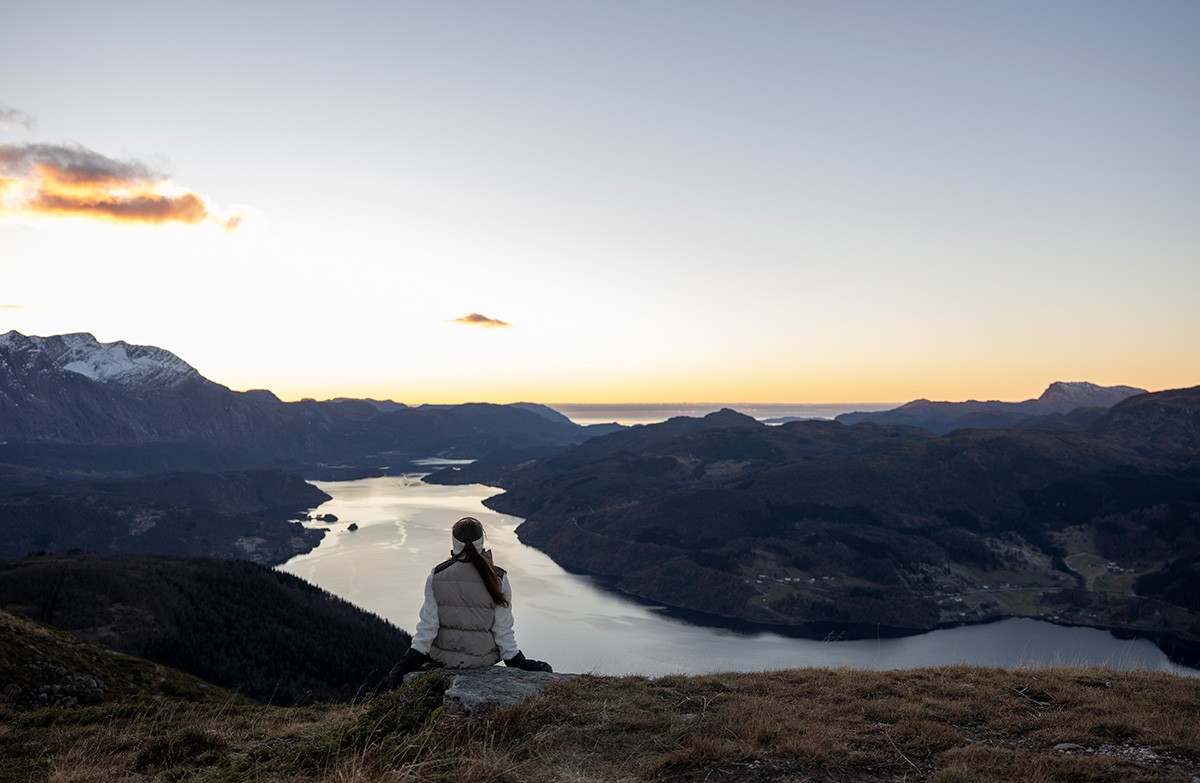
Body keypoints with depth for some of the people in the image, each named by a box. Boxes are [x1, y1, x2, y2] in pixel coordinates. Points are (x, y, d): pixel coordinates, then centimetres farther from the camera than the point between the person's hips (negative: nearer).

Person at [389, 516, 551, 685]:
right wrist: (518, 663, 1)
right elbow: (503, 629, -11)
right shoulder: (498, 579, -16)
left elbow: (428, 624, -10)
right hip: (483, 658, 0)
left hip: (443, 656, 1)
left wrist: (408, 662, 0)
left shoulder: (436, 576, -13)